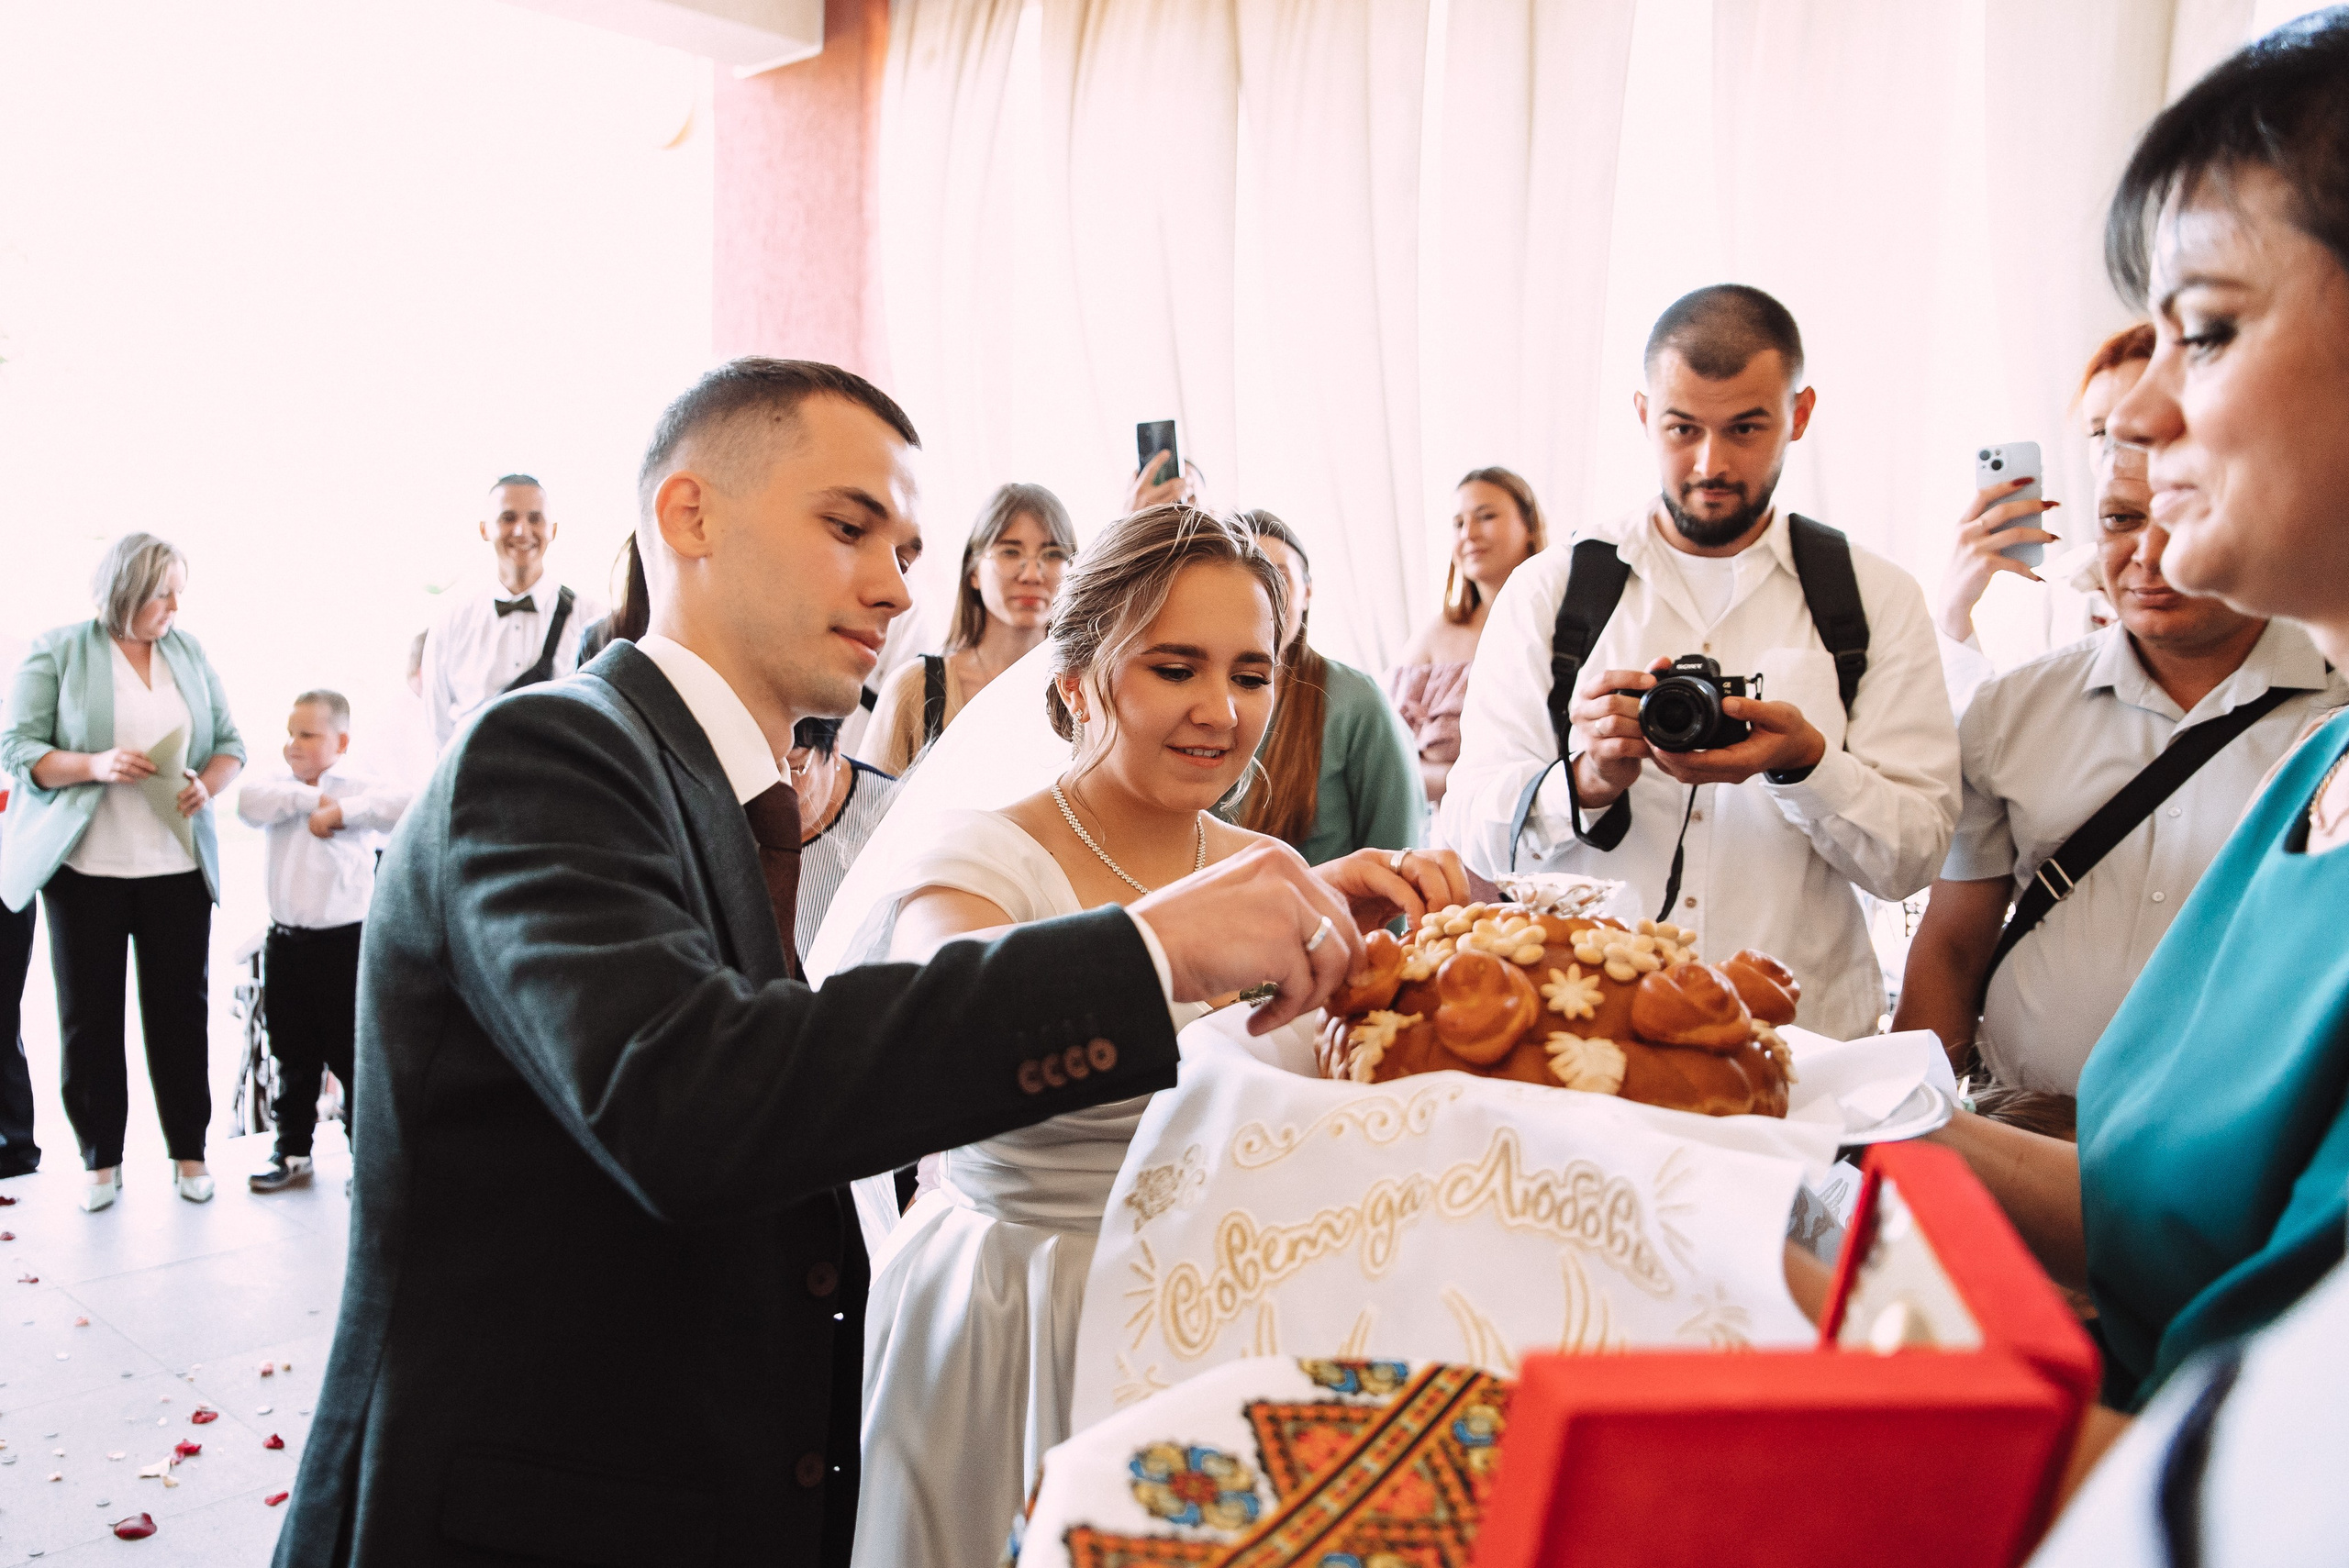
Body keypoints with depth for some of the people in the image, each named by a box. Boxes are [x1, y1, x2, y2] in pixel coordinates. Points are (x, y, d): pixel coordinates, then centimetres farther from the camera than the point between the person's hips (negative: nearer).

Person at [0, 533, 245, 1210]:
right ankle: (101, 1159, 18)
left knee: (181, 1009, 5)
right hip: (85, 866, -2)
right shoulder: (56, 652, -2)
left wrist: (209, 783, -8)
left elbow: (229, 741, 12)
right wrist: (95, 765, -21)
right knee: (89, 1015, 6)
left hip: (177, 865, 2)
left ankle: (189, 1152, 16)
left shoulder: (189, 651, 8)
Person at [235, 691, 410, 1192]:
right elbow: (248, 802, -14)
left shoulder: (358, 790, -5)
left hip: (344, 942, -4)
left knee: (352, 1056, 1)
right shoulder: (280, 792, 7)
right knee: (293, 1058, 15)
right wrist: (309, 797, -17)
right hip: (285, 942, 4)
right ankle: (293, 1151, 27)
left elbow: (402, 805, -23)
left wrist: (341, 811, -21)